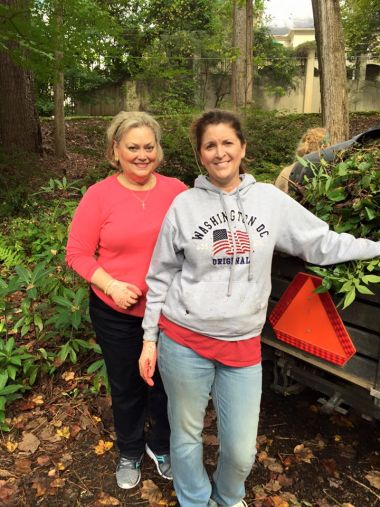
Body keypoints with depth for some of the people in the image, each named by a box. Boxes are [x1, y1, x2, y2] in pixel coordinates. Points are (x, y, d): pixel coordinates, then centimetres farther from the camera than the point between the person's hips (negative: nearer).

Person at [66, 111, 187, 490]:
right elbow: (78, 253, -7)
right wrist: (110, 284, -19)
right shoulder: (99, 195, -10)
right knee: (125, 387, 19)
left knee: (164, 382, 19)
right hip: (117, 314, -1)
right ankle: (129, 452, 47)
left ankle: (160, 445, 48)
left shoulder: (176, 190, -5)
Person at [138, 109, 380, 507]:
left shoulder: (270, 199, 1)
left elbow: (321, 244, 7)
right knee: (186, 433, 15)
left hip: (242, 345, 1)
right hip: (183, 341, -1)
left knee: (242, 449, 10)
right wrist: (150, 338, 1)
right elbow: (160, 277, 2)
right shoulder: (184, 204, -3)